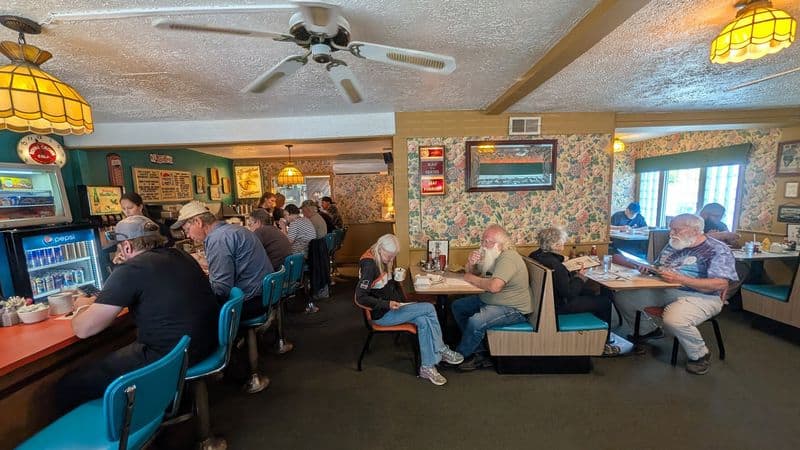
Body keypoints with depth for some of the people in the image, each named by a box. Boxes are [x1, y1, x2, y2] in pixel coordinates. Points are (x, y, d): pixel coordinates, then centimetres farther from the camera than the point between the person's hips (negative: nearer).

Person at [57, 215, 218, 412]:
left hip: (169, 358, -8)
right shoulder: (180, 255, 8)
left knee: (68, 387, 9)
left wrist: (82, 307, 14)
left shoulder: (130, 270, -14)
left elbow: (83, 329, -8)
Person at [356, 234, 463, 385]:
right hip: (380, 314, -8)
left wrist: (403, 303, 3)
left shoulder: (385, 261, 5)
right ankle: (441, 350, 1)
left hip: (391, 308, 8)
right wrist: (387, 304, -27)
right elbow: (360, 297, -22)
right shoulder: (369, 265, -21)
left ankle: (427, 367, -2)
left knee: (423, 321, -16)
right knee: (429, 308, -16)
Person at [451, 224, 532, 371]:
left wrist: (471, 278, -21)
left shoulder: (508, 258, -24)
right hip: (489, 300, 10)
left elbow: (494, 286, -38)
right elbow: (474, 273, 15)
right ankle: (479, 353, 6)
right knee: (457, 306, 5)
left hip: (513, 309, -10)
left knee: (475, 321, -30)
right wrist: (471, 264, -10)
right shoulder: (490, 255, 6)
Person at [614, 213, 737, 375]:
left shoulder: (717, 250, -8)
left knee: (674, 320, -36)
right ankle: (648, 330, 21)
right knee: (623, 297, -2)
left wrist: (679, 279, -27)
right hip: (665, 291, 7)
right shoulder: (673, 245, 12)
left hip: (700, 296, -7)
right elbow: (658, 267, 22)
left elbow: (720, 284, -19)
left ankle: (700, 355, -3)